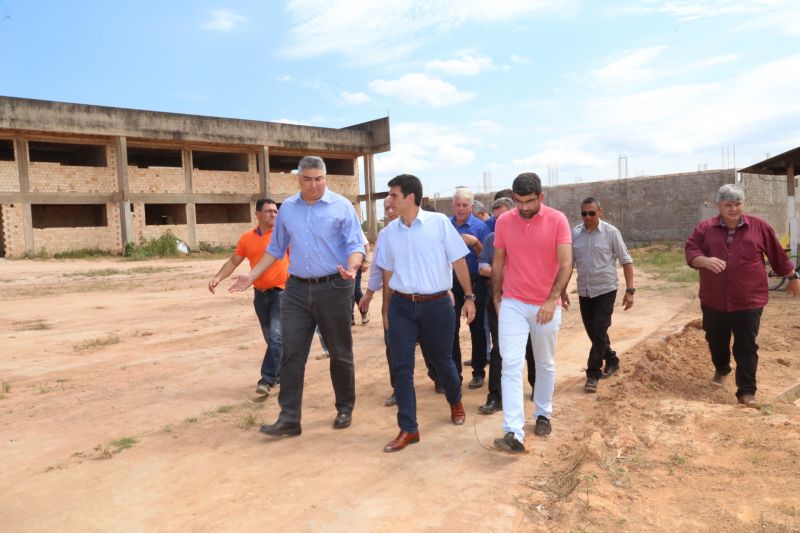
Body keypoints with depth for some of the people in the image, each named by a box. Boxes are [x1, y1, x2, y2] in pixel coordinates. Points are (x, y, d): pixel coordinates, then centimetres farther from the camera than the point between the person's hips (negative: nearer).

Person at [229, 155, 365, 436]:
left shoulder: (342, 207, -5)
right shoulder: (287, 208, 9)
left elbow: (356, 245, -8)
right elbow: (276, 248, 17)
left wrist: (351, 269, -29)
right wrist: (251, 276, 11)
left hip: (333, 288, -3)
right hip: (297, 289, 4)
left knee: (340, 353, 9)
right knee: (291, 353, 0)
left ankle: (345, 409, 25)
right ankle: (289, 417, 7)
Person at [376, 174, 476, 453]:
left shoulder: (439, 223, -7)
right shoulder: (388, 233, 3)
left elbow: (458, 262, -2)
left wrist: (469, 297, -2)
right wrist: (386, 310, 15)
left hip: (437, 305, -2)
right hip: (401, 306, 3)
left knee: (441, 360, 14)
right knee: (401, 367, 0)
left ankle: (455, 402, 45)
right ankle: (408, 429, 13)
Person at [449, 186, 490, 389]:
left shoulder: (480, 226, -4)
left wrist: (475, 243, -20)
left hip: (474, 282, -2)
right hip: (450, 281, 2)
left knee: (477, 327, 8)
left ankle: (478, 372, 21)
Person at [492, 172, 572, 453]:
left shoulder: (557, 220, -9)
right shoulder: (503, 222, -1)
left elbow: (566, 264, -15)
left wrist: (552, 299, -25)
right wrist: (496, 297, 12)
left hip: (546, 305, -1)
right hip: (512, 304, 1)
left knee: (545, 364, 15)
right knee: (511, 364, -10)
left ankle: (543, 414, 35)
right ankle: (514, 432, -11)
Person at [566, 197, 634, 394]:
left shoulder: (611, 232, -9)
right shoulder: (574, 234, -1)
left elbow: (626, 261, -5)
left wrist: (630, 290, -10)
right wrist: (563, 290, 6)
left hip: (605, 289, -4)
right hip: (584, 291, 4)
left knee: (599, 332, -7)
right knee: (593, 332, 14)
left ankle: (593, 373, 3)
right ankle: (611, 360, 37)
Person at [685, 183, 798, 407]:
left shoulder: (759, 226, -1)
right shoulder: (705, 228, -1)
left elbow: (778, 255, 8)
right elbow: (690, 252, -9)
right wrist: (705, 261, -30)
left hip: (748, 302, -2)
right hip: (713, 301, 2)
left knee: (746, 348, -1)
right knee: (716, 342, 18)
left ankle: (746, 392, 6)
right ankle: (721, 370, 46)